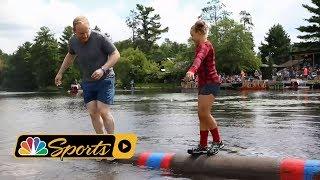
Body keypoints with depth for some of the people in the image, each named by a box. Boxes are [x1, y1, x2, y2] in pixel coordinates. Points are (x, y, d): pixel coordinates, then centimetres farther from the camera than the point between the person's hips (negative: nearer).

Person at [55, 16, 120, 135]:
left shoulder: (100, 38, -16)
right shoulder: (73, 41, 1)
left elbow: (116, 54, -11)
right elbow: (70, 56, 22)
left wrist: (103, 69, -24)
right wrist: (60, 73, 24)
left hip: (105, 80, -5)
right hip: (87, 82, 5)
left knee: (103, 111, -13)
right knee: (93, 113, -1)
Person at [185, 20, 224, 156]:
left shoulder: (204, 45, -12)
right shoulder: (202, 46, 21)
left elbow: (199, 58, -35)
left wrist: (192, 70, -54)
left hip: (210, 82, -10)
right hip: (204, 83, 10)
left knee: (204, 113, -15)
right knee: (202, 114, 6)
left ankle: (217, 141, -2)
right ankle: (202, 146, 10)